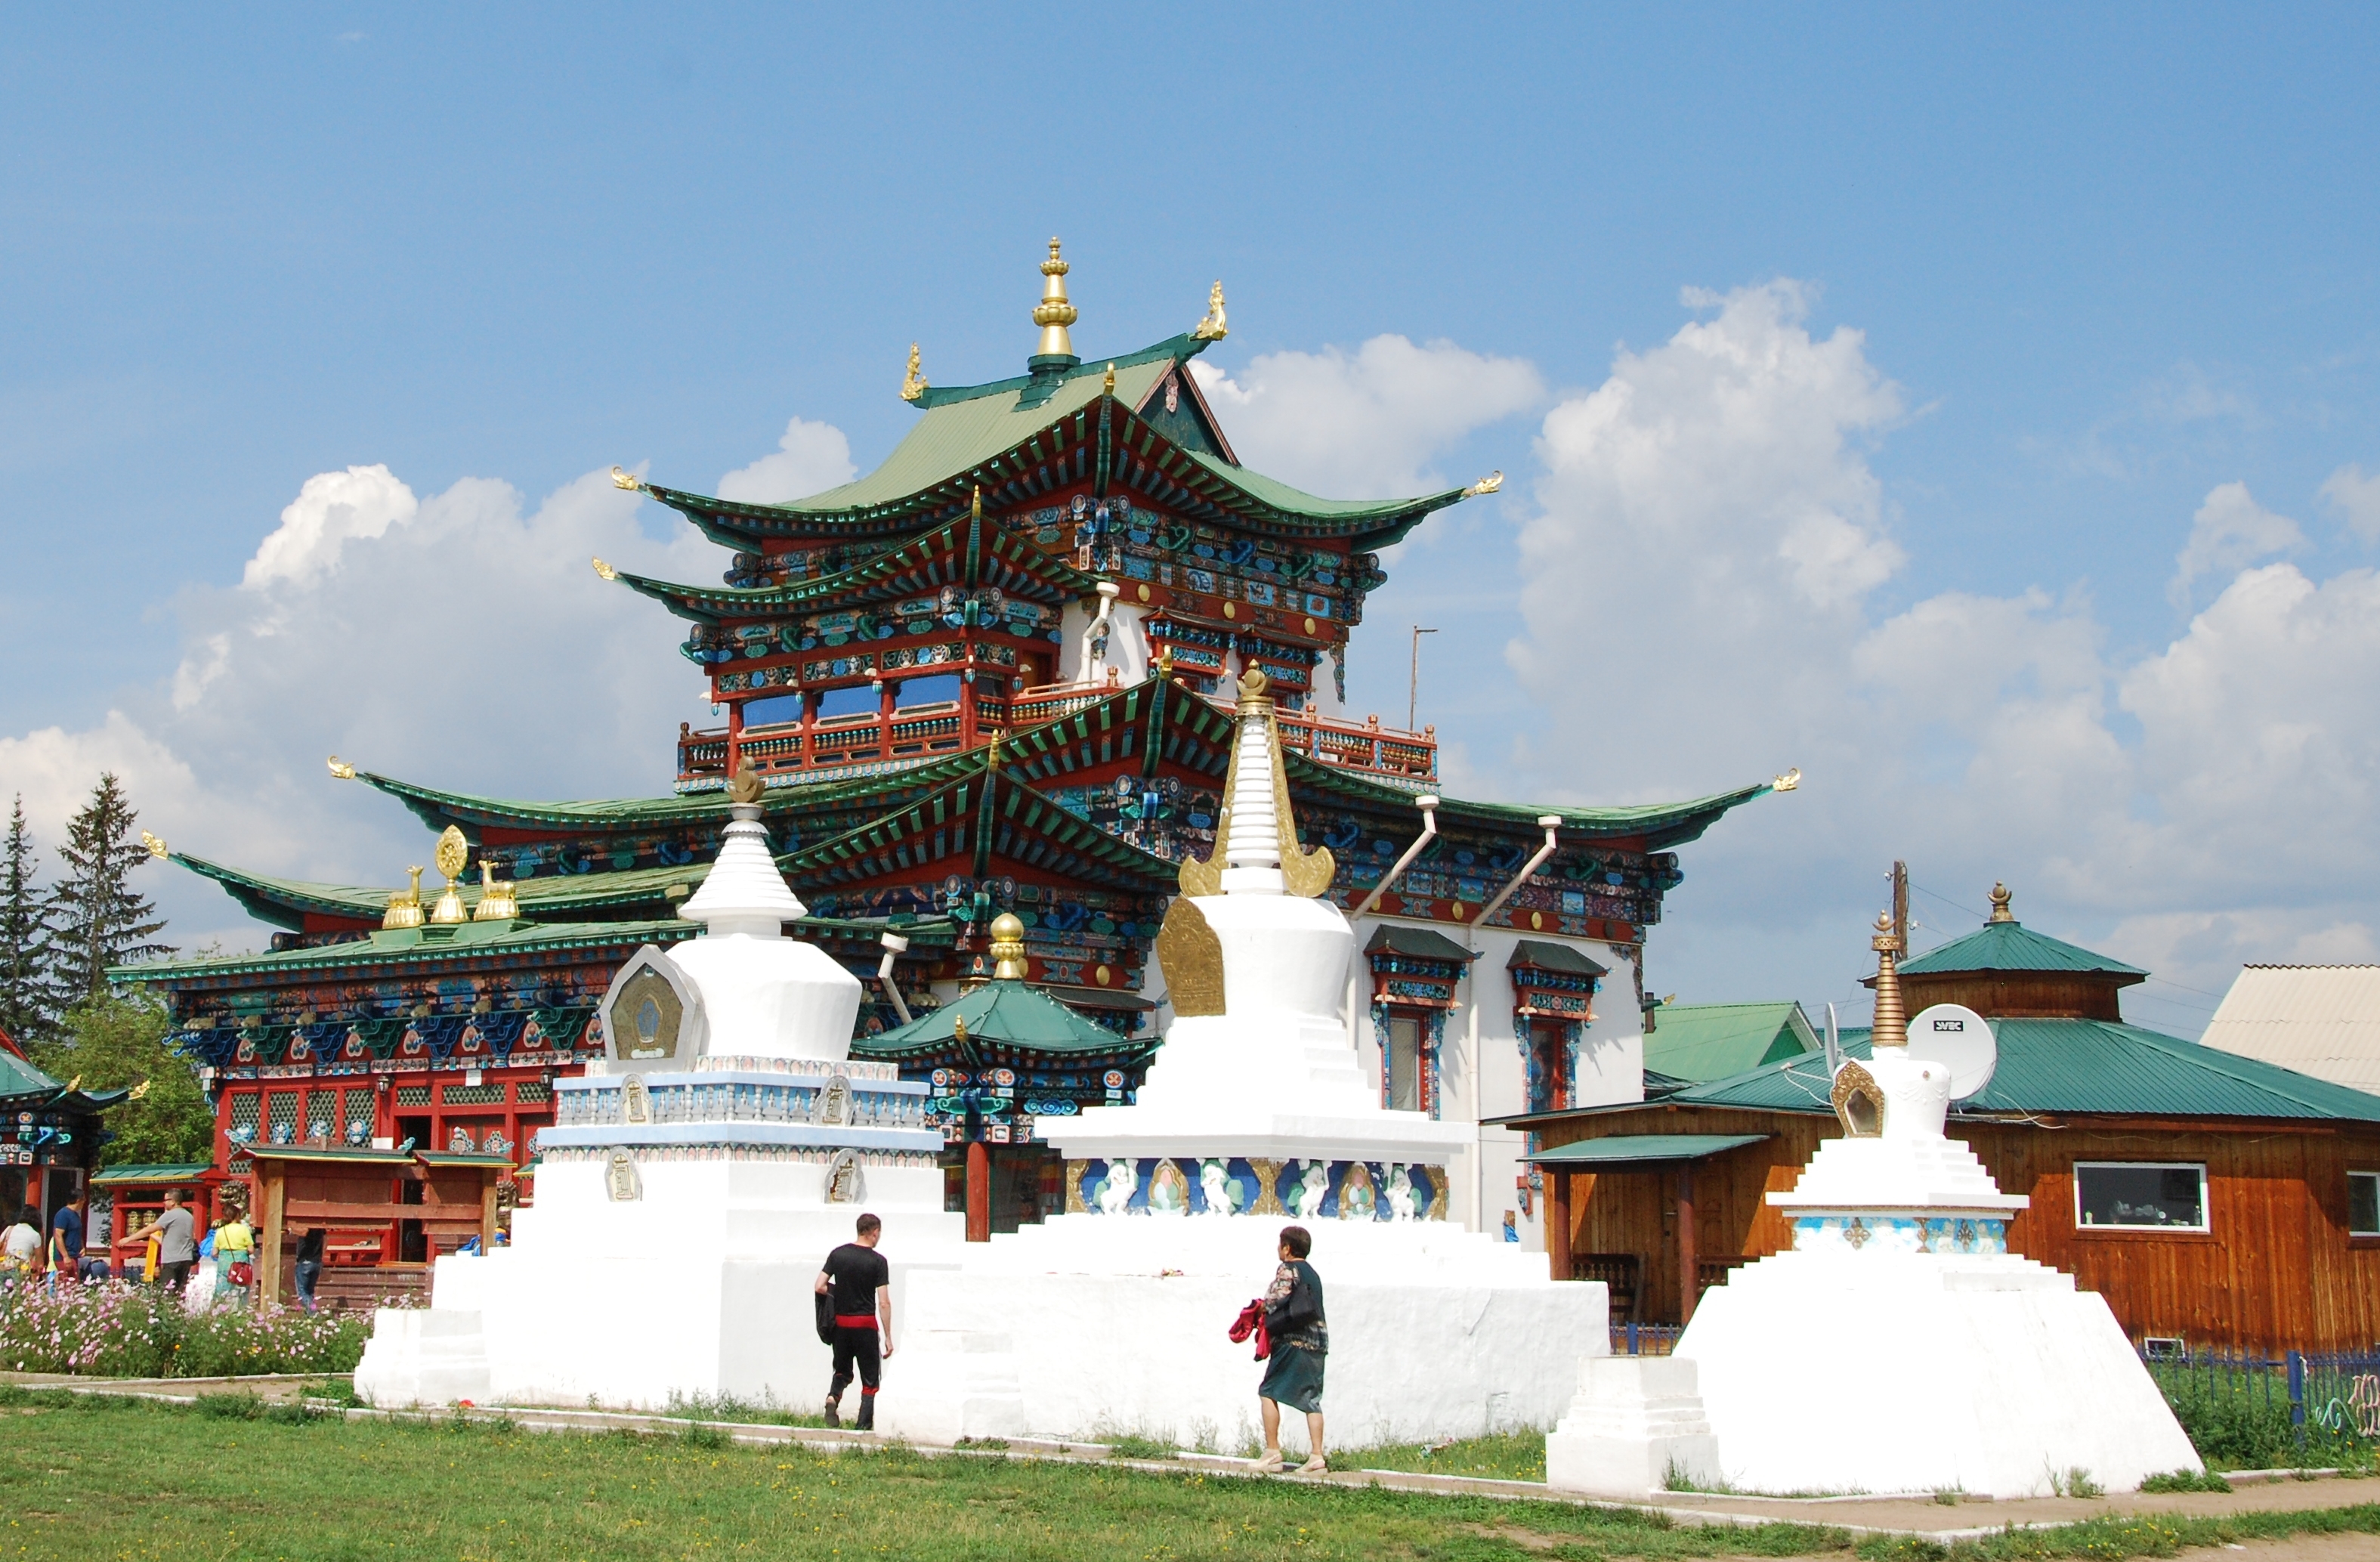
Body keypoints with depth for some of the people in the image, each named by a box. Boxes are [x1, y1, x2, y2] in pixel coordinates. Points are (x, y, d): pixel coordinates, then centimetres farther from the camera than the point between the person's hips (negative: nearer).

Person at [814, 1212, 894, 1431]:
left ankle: (833, 1396, -9)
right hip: (865, 1323, -3)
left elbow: (819, 1287, -1)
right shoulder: (878, 1261, -10)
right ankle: (864, 1427, 1)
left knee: (842, 1370, 21)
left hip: (841, 1322, 3)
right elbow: (884, 1303, -11)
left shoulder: (838, 1254, 0)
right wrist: (888, 1337, -5)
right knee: (870, 1379, 7)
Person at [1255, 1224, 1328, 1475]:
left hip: (1294, 1341, -8)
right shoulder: (1312, 1273, 18)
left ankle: (1273, 1452, -8)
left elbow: (1276, 1302, -14)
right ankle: (1316, 1456, -1)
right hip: (1317, 1341, 8)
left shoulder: (1287, 1270, -6)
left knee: (1269, 1392, -2)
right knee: (1311, 1398, 6)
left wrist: (1262, 1309, 5)